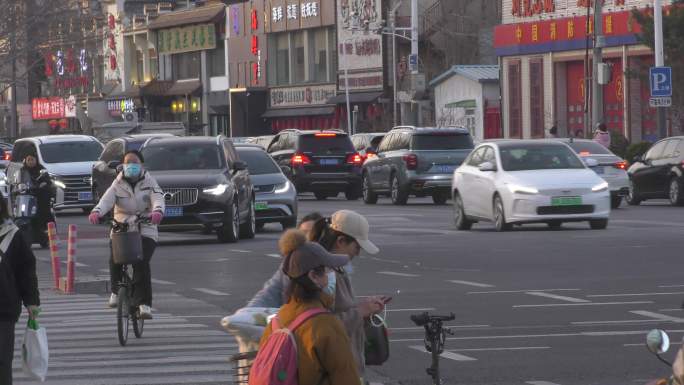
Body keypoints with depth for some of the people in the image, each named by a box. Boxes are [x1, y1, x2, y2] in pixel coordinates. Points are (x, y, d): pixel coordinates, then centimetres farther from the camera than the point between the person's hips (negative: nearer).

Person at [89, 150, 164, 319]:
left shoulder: (149, 182, 2)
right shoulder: (118, 184, 5)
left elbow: (158, 198, -16)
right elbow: (107, 199, -12)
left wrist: (158, 211, -40)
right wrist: (97, 212, -34)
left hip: (145, 230, -2)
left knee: (142, 264, -21)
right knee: (114, 260, -14)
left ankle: (144, 304, -20)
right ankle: (116, 291, 16)